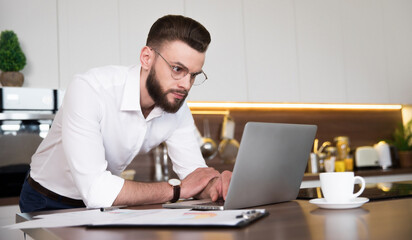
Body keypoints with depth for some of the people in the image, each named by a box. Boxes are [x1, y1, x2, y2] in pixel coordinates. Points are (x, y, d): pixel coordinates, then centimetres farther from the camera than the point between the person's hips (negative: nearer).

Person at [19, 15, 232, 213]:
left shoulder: (177, 108, -12)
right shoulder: (89, 90, -31)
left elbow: (196, 175, -9)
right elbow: (96, 190, -37)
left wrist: (219, 183, -33)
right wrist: (178, 189, -27)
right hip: (48, 205, -3)